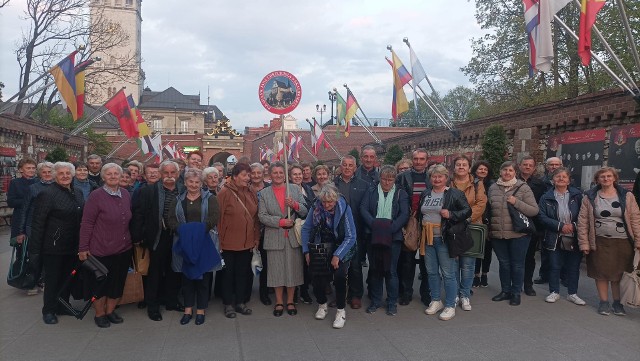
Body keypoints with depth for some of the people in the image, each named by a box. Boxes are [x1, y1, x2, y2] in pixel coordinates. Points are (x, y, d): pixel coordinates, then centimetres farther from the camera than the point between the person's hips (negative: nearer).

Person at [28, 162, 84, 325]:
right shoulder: (47, 194, -14)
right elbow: (37, 224, -15)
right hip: (53, 247, -6)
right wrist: (35, 249, -16)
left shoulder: (78, 193, 6)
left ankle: (63, 306, 35)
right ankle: (49, 311, 26)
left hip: (72, 247, 6)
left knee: (67, 278, 18)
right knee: (52, 279, 9)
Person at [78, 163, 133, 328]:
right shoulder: (96, 195, -12)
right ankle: (99, 314, 28)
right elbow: (86, 223, -11)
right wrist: (83, 248, -11)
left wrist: (133, 240, 13)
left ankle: (110, 311, 33)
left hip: (124, 249, 5)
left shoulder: (126, 194, 4)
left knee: (118, 282, 14)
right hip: (102, 250, -5)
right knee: (101, 282, 9)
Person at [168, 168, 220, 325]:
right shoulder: (179, 199, 10)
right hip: (184, 243, 3)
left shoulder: (209, 198, 2)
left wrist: (200, 229, -22)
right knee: (187, 276, 10)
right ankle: (188, 309, 21)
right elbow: (171, 219, 1)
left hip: (204, 244, -2)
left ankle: (201, 310, 15)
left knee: (203, 277, 3)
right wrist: (182, 230, -16)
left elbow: (214, 217, -10)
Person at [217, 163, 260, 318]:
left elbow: (255, 218, 10)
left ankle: (240, 302, 28)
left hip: (246, 242, 5)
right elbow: (218, 218, -11)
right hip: (228, 243, -5)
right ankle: (228, 304, 22)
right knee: (228, 273, 9)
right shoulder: (225, 193, -11)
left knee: (243, 273, 14)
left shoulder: (251, 194, 5)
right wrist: (219, 240, -11)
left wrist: (256, 239, 8)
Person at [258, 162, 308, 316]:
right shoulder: (264, 193, 4)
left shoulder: (295, 189, 7)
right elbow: (262, 216, -4)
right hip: (274, 238, -1)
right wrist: (280, 221, -14)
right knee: (277, 270, 7)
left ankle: (290, 301, 22)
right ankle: (279, 302, 22)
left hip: (293, 236, 1)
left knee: (292, 269, 7)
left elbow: (305, 211, 3)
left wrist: (295, 205, -17)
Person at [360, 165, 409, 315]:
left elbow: (404, 214, -4)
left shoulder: (400, 194, 6)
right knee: (374, 269, 8)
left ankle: (392, 303, 15)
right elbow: (363, 209, 0)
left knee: (391, 270, 1)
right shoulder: (371, 192, 11)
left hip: (393, 237, -2)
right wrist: (374, 223, -15)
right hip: (373, 235, 2)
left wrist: (391, 227, -16)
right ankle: (375, 301, 21)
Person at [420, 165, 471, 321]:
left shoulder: (455, 194, -5)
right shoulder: (425, 194, 13)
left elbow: (467, 211, -7)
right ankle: (436, 301, 29)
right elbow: (419, 214, 24)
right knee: (431, 272, 14)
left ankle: (450, 306, 11)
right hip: (428, 238, 6)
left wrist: (451, 214, -19)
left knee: (448, 273, -1)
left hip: (444, 239, -6)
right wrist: (422, 226, 12)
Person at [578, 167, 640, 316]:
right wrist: (584, 243, -5)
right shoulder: (589, 197, 0)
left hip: (623, 242, 0)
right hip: (600, 242, 0)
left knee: (619, 274, 6)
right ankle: (603, 302, 20)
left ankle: (617, 303, 22)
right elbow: (583, 221, -1)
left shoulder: (626, 196, 2)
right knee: (601, 273, 6)